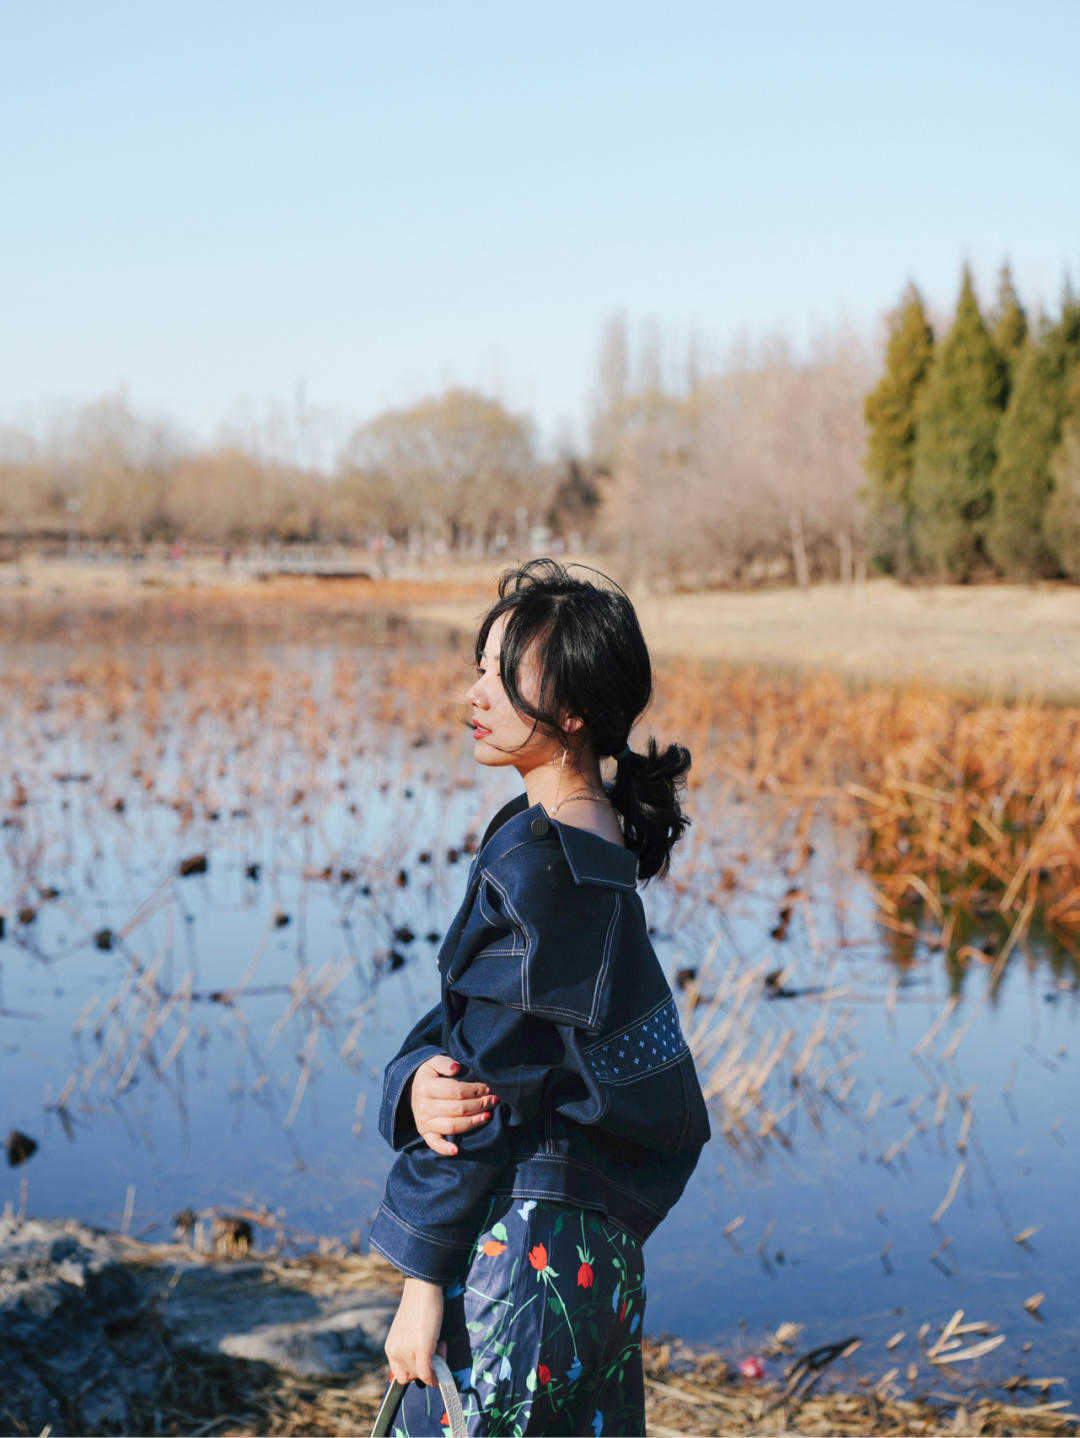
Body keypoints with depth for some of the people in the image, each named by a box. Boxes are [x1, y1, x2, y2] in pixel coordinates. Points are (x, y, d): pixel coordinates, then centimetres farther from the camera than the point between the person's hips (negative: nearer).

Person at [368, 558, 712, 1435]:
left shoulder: (538, 862, -19)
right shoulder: (594, 841, 9)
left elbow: (498, 1084, -18)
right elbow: (461, 1018, 7)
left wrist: (423, 1280, -13)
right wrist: (417, 1086, -16)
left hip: (525, 1244, -9)